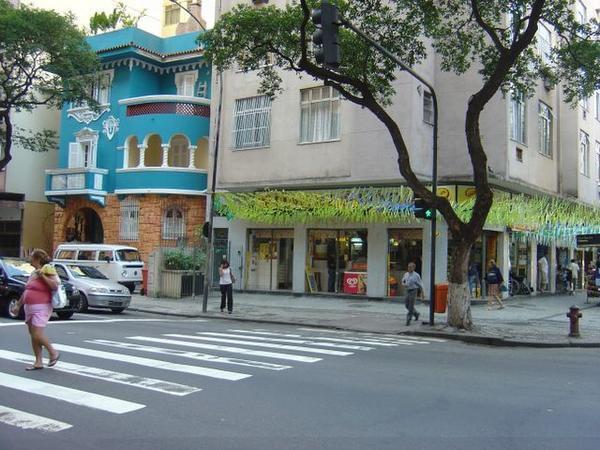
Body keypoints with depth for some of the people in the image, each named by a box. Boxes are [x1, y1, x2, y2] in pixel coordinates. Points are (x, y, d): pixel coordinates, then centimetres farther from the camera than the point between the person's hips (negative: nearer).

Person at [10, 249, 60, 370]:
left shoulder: (47, 272, -10)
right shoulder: (33, 273, 15)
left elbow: (55, 286, -25)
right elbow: (26, 291, 23)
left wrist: (42, 275, -25)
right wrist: (18, 305, 24)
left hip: (41, 308, -9)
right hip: (29, 308, 9)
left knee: (37, 335, -13)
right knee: (33, 336, 8)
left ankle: (53, 353, 7)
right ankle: (38, 362, 13)